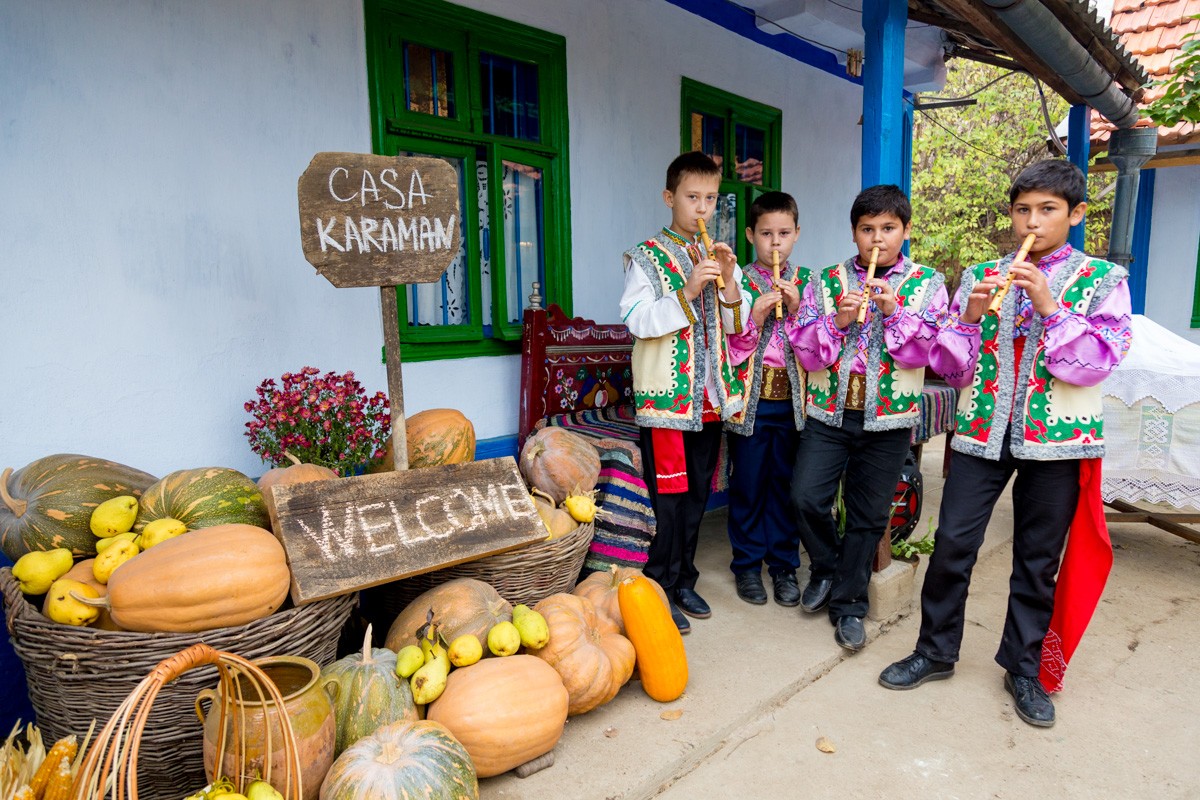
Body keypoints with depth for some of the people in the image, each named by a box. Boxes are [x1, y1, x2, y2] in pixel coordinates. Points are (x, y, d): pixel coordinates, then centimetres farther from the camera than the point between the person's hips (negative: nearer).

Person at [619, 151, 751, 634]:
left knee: (697, 494, 13)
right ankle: (661, 588, 15)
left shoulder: (718, 258, 13)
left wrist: (729, 281, -7)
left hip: (710, 394, 6)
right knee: (668, 495, 0)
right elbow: (636, 320, -14)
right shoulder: (647, 256, -3)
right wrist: (687, 292, -23)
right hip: (665, 395, -6)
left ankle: (683, 581, 27)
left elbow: (737, 325, 10)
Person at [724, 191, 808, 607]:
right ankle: (747, 565, 22)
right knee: (748, 483, 6)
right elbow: (730, 347, -4)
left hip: (792, 397, 2)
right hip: (751, 397, -1)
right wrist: (756, 317, -18)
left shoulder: (806, 282, 7)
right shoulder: (739, 282, 1)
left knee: (786, 482, 9)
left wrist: (797, 307, -11)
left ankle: (784, 564, 24)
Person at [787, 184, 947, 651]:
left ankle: (848, 603, 25)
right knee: (806, 498, -7)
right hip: (829, 412, 1)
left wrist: (895, 312, -19)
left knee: (869, 516, 7)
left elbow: (926, 350, -7)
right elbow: (805, 350, 0)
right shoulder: (827, 281, 5)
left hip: (889, 419, 0)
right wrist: (837, 321, -17)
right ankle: (827, 568, 23)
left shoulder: (927, 284, 4)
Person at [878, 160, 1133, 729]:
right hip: (983, 429, 1)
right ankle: (936, 651, 19)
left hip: (1057, 435, -1)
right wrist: (970, 317, -13)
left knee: (1039, 559, 9)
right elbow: (949, 365, 4)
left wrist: (1050, 306, -18)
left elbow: (1098, 362, -9)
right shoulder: (980, 276, 7)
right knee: (952, 544, 0)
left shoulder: (1103, 279, 3)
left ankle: (1024, 669, 27)